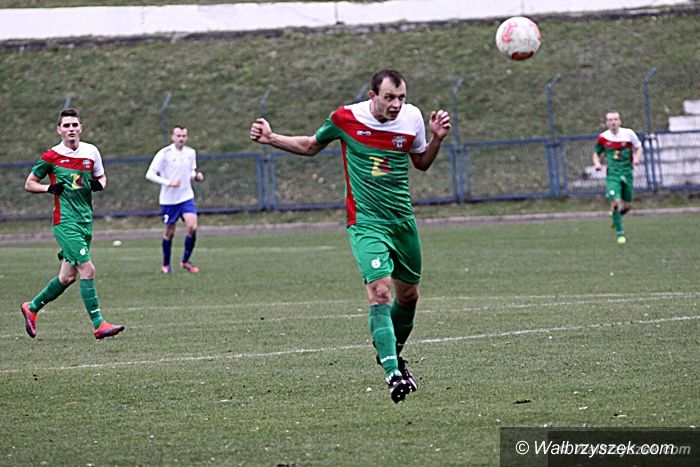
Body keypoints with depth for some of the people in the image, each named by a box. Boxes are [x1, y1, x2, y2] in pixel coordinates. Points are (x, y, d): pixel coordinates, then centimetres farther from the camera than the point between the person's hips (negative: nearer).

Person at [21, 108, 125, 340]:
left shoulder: (91, 152, 7)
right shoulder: (51, 157, -5)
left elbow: (101, 176, 22)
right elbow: (29, 184, 5)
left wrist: (98, 184, -1)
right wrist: (50, 188, -14)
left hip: (86, 220, 6)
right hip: (65, 222, -6)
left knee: (67, 276, 10)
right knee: (87, 269, -15)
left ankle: (32, 308, 30)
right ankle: (98, 325, -14)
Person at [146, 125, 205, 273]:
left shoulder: (191, 153, 3)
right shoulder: (164, 154, -11)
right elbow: (150, 174, -12)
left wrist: (196, 176, -5)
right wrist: (168, 182, -22)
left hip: (186, 197, 3)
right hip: (169, 199, -3)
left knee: (192, 227, -14)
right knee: (169, 232, 6)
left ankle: (185, 261, 3)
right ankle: (166, 264, 25)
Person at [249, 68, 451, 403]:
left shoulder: (412, 117, -1)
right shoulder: (345, 118, -8)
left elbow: (421, 163, 15)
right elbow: (310, 146, 11)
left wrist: (437, 139, -3)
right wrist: (271, 139, 0)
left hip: (403, 221, 4)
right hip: (365, 222, -4)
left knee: (408, 294, 13)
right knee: (380, 291, -21)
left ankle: (392, 354, 41)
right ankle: (393, 375, -25)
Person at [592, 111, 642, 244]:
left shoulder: (628, 134, -4)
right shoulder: (603, 138, -3)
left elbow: (638, 147, 9)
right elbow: (596, 153, 11)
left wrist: (637, 158, -10)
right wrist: (597, 163, -9)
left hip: (627, 173, 2)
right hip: (612, 174, -2)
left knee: (627, 205, 8)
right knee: (616, 202, -18)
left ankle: (616, 216, 43)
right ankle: (620, 233, -5)